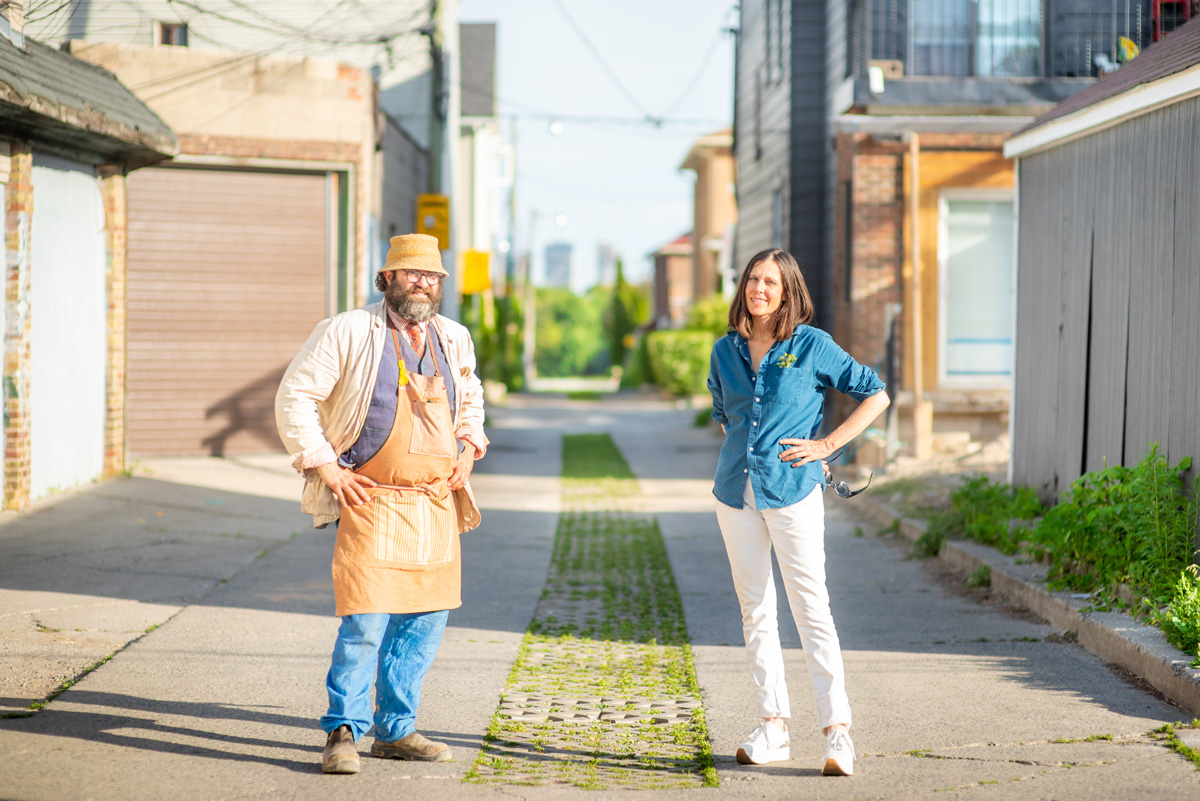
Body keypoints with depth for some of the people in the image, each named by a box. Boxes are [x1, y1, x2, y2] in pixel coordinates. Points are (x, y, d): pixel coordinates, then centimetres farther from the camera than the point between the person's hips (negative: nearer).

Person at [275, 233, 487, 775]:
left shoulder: (454, 340, 13)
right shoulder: (348, 333, -5)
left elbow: (470, 402, 31)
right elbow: (294, 397, -4)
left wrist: (469, 448, 13)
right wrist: (322, 465, -10)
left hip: (437, 503, 6)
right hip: (372, 500, -6)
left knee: (426, 619, 9)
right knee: (366, 620, -12)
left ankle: (396, 730, 20)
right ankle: (343, 733, -1)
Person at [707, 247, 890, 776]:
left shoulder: (811, 345, -3)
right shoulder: (726, 350, 9)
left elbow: (876, 395, -1)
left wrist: (827, 445, -6)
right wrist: (742, 449, 13)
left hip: (792, 491, -5)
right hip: (736, 490, 5)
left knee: (811, 609, -8)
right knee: (755, 611, 7)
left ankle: (837, 730, -8)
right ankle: (773, 727, 13)